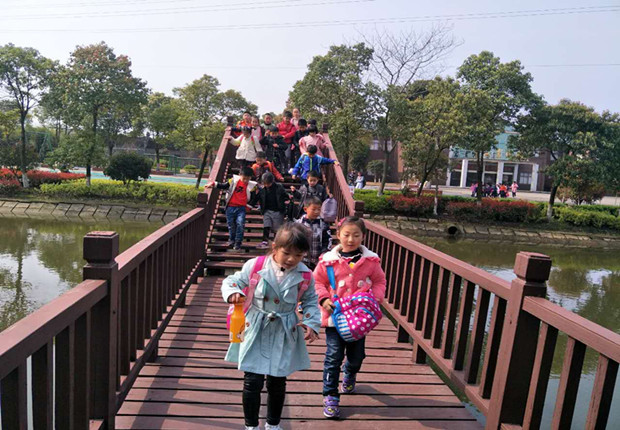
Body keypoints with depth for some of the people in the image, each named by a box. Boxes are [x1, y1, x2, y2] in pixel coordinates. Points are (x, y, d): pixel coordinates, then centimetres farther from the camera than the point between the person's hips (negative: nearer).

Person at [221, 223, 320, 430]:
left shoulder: (304, 275, -9)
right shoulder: (255, 266, -14)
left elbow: (311, 301, 5)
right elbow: (232, 281, -2)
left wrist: (312, 323, -9)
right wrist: (232, 293, -24)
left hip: (284, 336, 2)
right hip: (256, 332, -1)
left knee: (277, 382, 16)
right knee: (253, 381, 1)